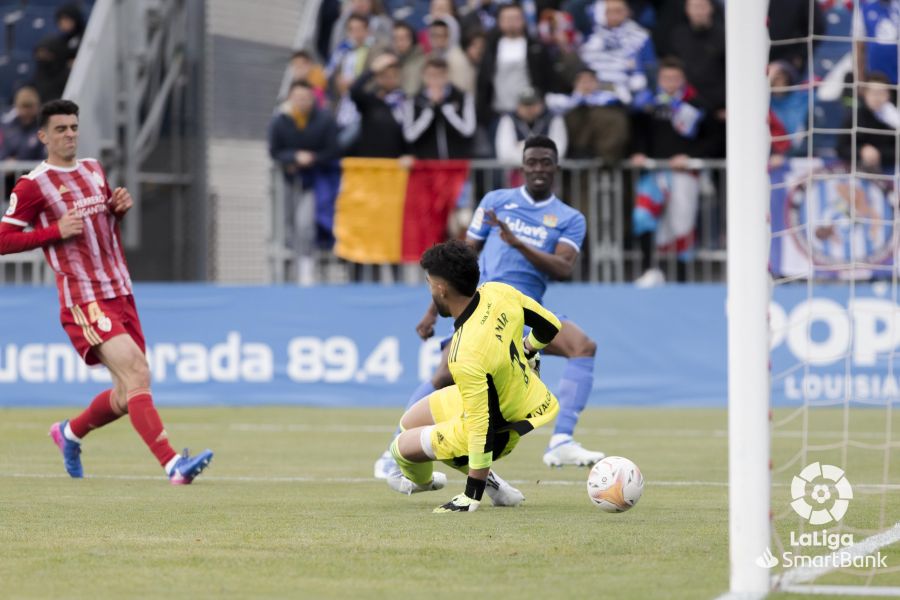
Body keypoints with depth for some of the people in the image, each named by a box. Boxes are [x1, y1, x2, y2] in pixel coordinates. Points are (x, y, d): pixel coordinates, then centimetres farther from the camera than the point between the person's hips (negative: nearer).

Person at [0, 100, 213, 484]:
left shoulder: (93, 170, 15)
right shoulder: (32, 186, -5)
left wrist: (121, 207, 7)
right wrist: (55, 231, -16)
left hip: (120, 293, 7)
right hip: (83, 299, -7)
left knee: (129, 394, 8)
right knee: (137, 374, -23)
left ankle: (70, 433, 34)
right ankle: (173, 465, -30)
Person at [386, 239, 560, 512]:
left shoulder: (465, 359, -39)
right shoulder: (499, 293, -18)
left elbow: (482, 428, -32)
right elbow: (550, 326, -3)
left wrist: (472, 496, -22)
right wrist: (524, 353, 20)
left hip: (501, 432, -8)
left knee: (402, 447, 3)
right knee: (410, 422, 19)